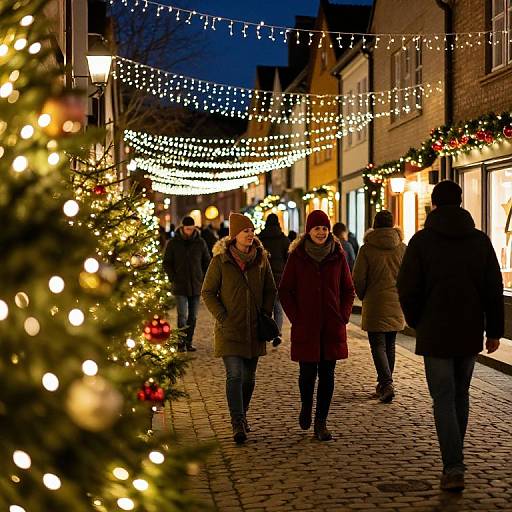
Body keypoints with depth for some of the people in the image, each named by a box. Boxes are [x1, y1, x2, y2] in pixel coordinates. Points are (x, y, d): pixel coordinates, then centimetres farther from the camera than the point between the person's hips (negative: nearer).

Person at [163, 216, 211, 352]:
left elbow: (207, 262, 13)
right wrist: (173, 279, -6)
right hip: (180, 287, -3)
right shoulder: (173, 243, 0)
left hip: (196, 286, 3)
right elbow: (166, 263, 4)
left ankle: (189, 342, 17)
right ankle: (181, 343, -2)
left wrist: (204, 280, 3)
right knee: (182, 316, -10)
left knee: (193, 316, 7)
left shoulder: (200, 243, 5)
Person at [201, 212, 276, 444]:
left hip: (254, 329, 4)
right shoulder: (221, 260, -5)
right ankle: (238, 424, -10)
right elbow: (207, 292, -1)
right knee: (235, 375, -12)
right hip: (229, 329, -3)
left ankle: (242, 415, 30)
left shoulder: (261, 259, 5)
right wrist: (222, 318, -9)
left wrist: (265, 315, 2)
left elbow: (270, 290, 14)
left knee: (249, 377, 11)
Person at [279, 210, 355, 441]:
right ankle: (306, 406, 31)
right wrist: (295, 318, -5)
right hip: (305, 327, -2)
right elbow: (284, 291, 2)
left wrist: (344, 315, 0)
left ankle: (321, 422, 12)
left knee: (327, 374, 3)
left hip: (332, 326, 2)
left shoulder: (337, 255, 4)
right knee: (307, 372, 1)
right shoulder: (297, 256, -1)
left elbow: (348, 290, 11)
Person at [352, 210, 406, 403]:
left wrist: (364, 297, 11)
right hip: (397, 305, 4)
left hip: (375, 305, -4)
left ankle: (386, 384, -17)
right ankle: (385, 384, 24)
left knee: (378, 346, -2)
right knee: (390, 345, 16)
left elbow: (358, 279, -7)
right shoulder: (403, 248, 1)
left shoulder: (366, 249, -8)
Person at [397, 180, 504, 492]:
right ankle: (454, 458, 29)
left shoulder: (422, 241, -7)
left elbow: (408, 289, -9)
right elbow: (494, 289, 2)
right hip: (470, 333, 3)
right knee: (461, 394, 18)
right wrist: (494, 330, 9)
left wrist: (416, 322, 8)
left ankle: (454, 468, -10)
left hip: (435, 333, -3)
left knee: (444, 399, 0)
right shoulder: (480, 240, 2)